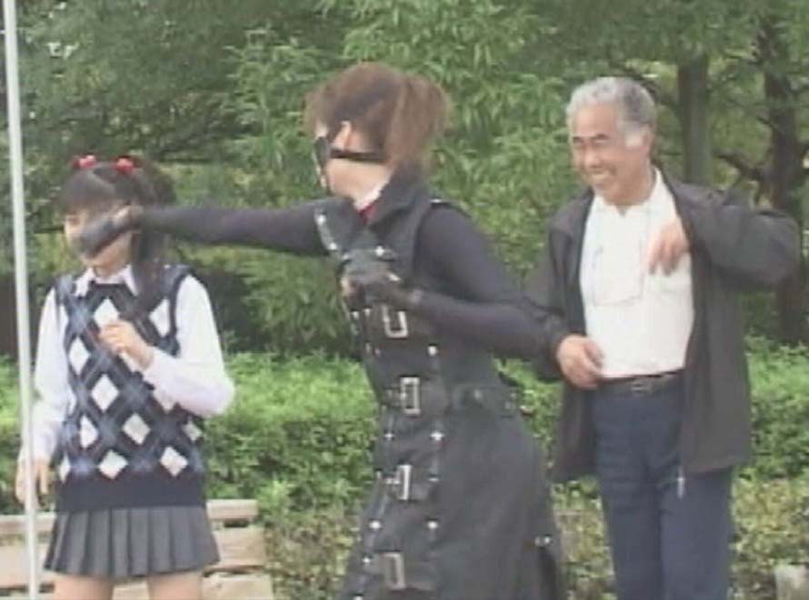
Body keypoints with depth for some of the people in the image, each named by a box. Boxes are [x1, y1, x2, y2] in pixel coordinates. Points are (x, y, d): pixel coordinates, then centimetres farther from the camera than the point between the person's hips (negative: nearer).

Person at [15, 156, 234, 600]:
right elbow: (54, 396, 12)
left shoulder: (179, 291, -4)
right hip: (86, 491, 3)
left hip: (166, 489, -3)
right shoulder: (63, 298, 6)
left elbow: (216, 396, -9)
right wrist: (38, 450, -7)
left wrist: (147, 356, -22)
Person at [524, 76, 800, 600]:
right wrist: (558, 343, -4)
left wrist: (695, 227, -26)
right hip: (610, 419, 5)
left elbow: (782, 249, -16)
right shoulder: (570, 227, 10)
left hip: (689, 418, -5)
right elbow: (537, 313, 19)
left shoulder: (699, 211, -4)